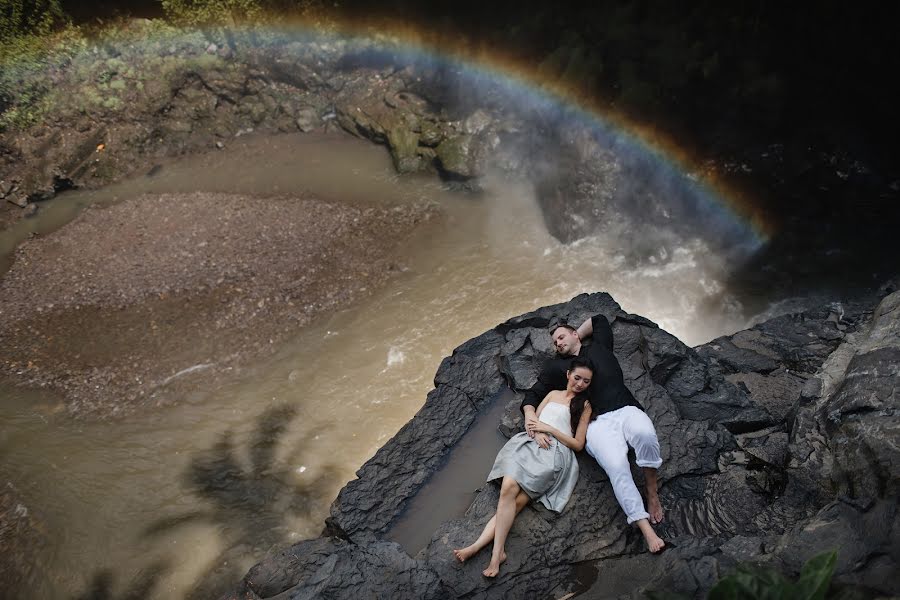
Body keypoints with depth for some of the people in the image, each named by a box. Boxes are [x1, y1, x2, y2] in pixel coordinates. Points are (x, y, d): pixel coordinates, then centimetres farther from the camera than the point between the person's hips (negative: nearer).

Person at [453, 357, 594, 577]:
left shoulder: (584, 406, 15)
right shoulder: (553, 394, 26)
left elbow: (578, 444, 8)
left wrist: (549, 428, -3)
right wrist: (537, 433, -1)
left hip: (555, 453, -3)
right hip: (529, 444, 3)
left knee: (516, 500, -26)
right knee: (508, 487, -27)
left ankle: (477, 546, -30)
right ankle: (498, 551, -33)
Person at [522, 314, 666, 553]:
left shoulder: (600, 347, 26)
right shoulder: (555, 366, 22)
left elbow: (599, 319, 41)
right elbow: (532, 394, 16)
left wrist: (576, 337, 37)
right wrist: (530, 415, -5)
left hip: (626, 410, 1)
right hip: (597, 423, -1)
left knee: (646, 434, -36)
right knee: (616, 466, -32)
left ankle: (652, 492, -14)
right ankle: (646, 528, -29)